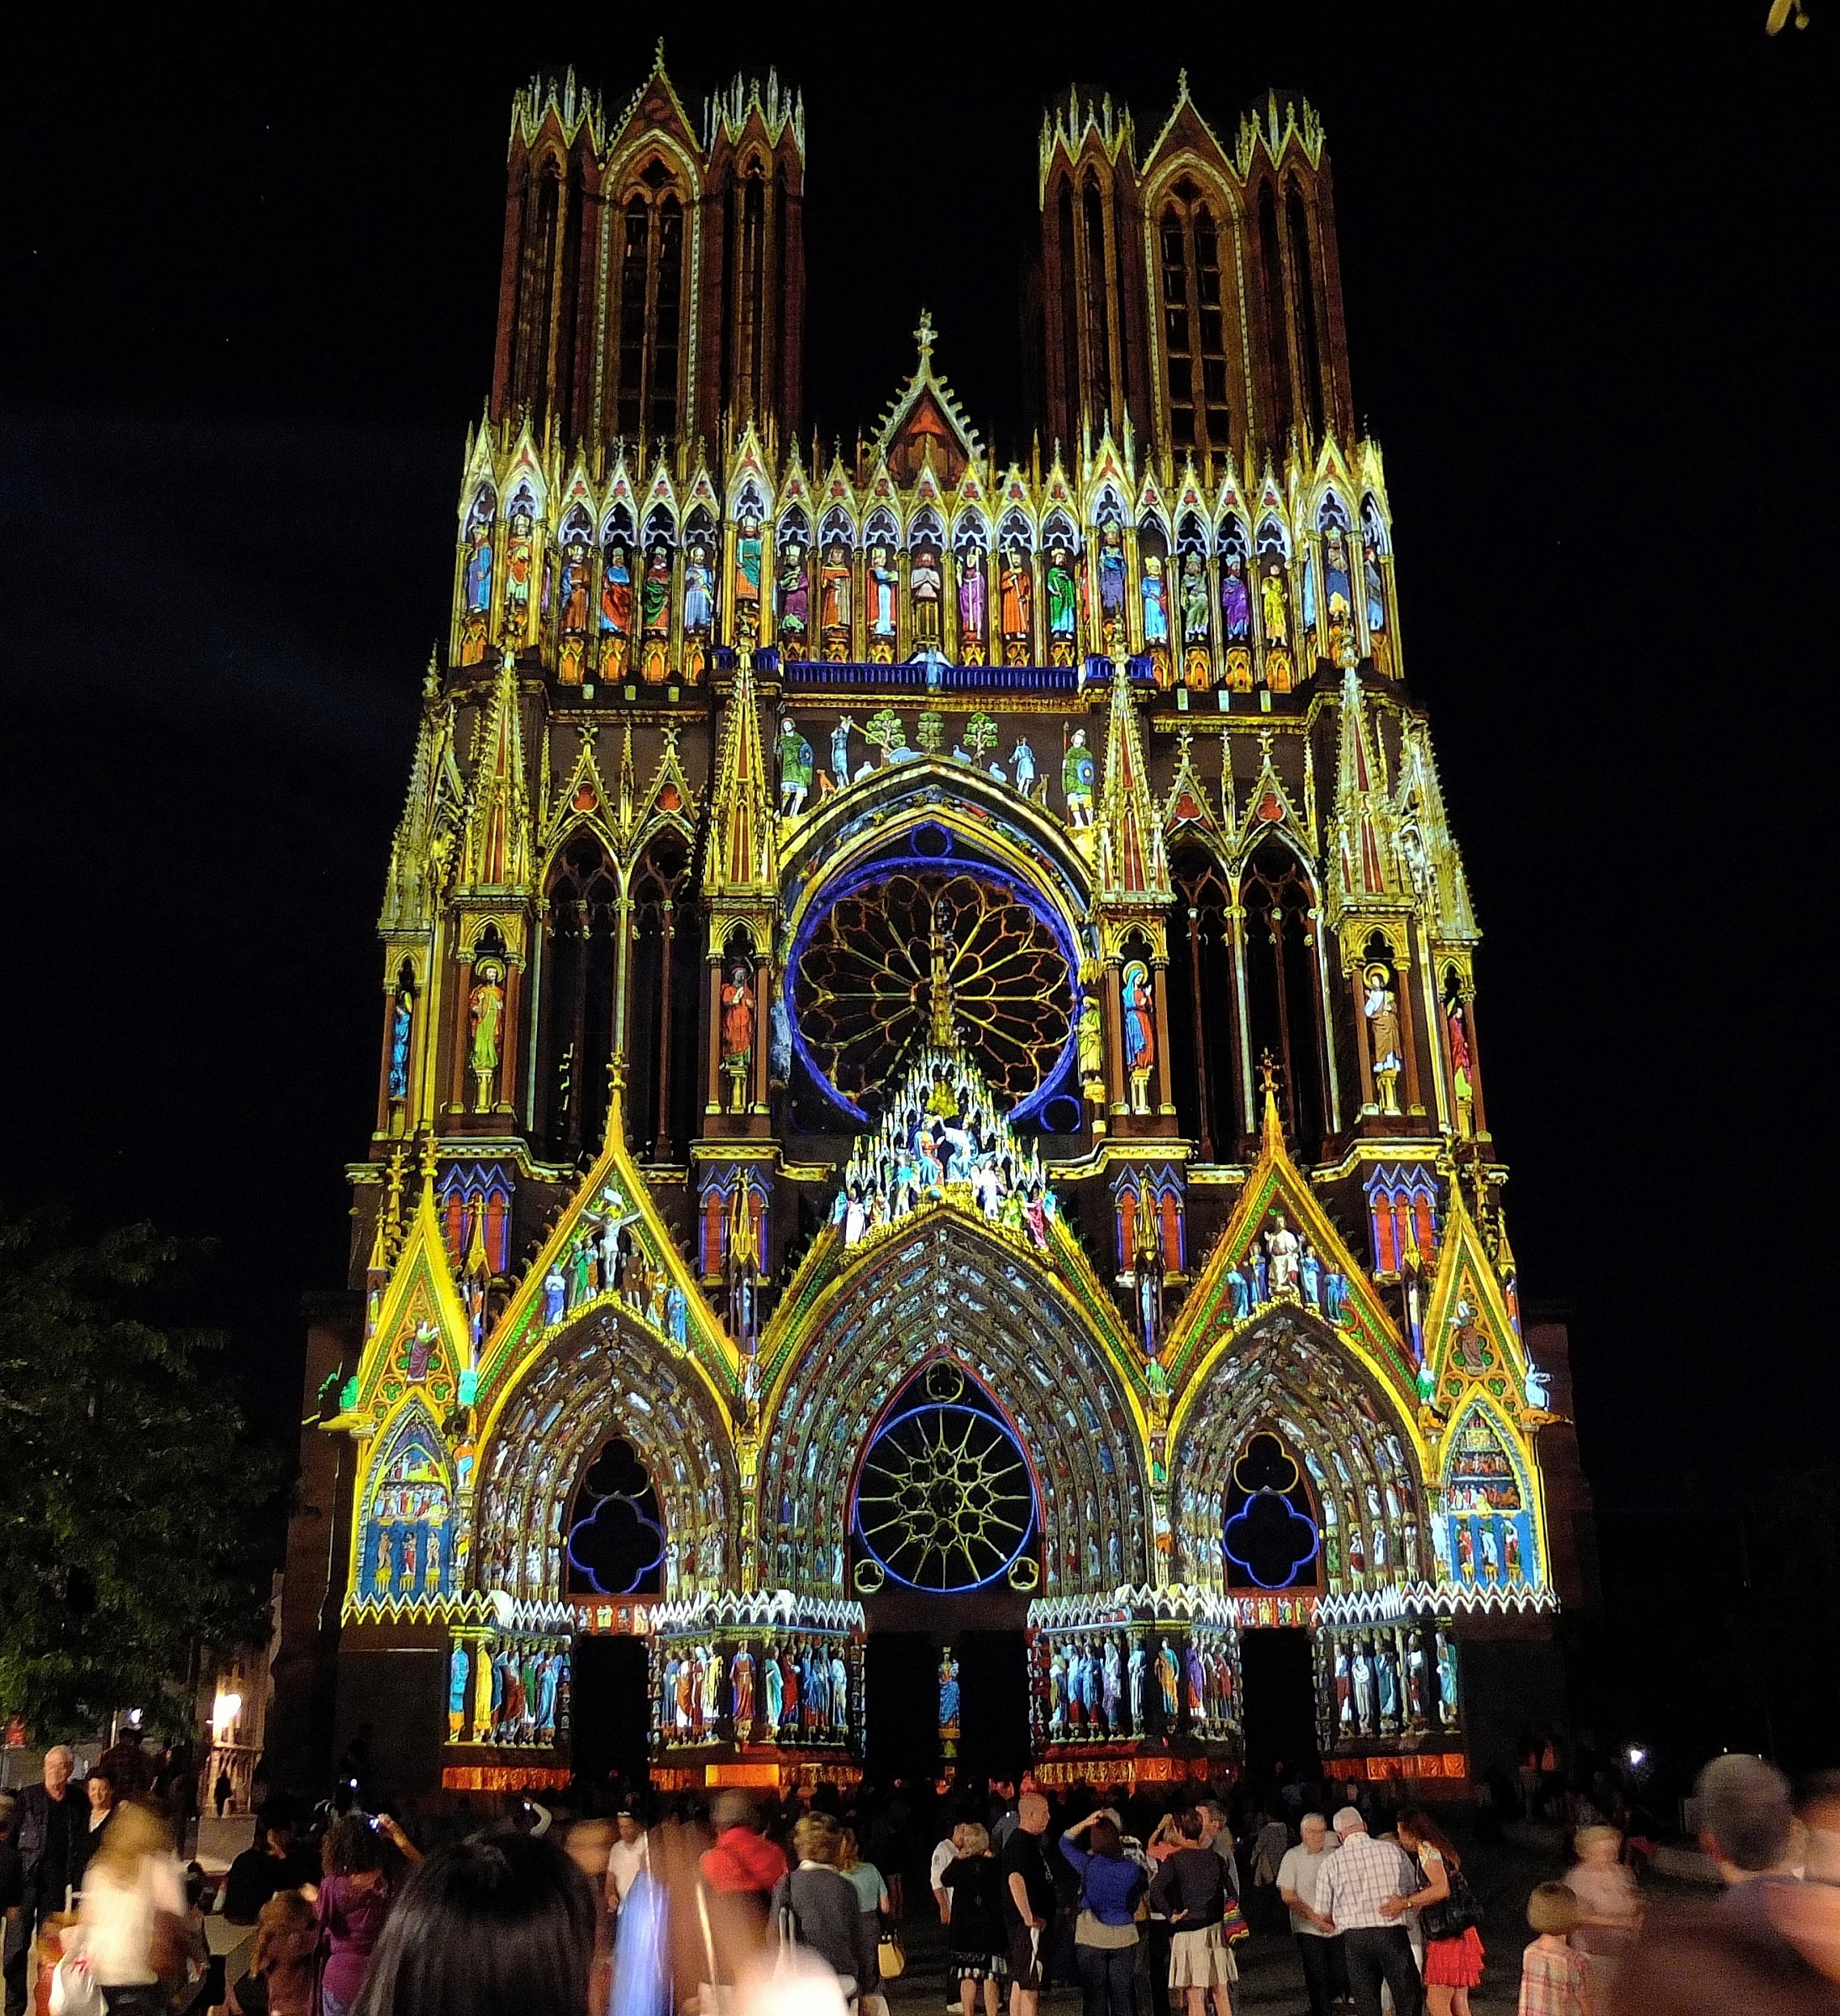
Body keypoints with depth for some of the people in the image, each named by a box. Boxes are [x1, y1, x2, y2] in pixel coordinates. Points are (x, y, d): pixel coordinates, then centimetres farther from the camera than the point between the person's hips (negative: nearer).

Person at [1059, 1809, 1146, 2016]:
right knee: (1123, 1999, 10)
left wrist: (1086, 1822, -9)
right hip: (1124, 1938, 2)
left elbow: (1065, 1841, 2)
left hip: (1091, 1940, -2)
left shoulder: (1089, 1865, -11)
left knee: (1094, 1999, 5)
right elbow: (1139, 1898, 8)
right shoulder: (1133, 1869, -6)